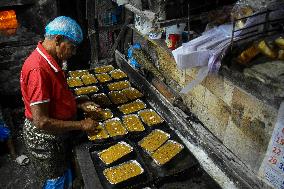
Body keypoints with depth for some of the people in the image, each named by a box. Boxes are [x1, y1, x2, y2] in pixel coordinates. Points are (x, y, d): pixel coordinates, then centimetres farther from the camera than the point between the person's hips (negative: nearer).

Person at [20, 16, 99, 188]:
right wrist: (81, 125, -22)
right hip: (44, 138, -8)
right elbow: (42, 122, -29)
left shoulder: (50, 60, 0)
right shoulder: (38, 69, -30)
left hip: (56, 135, 8)